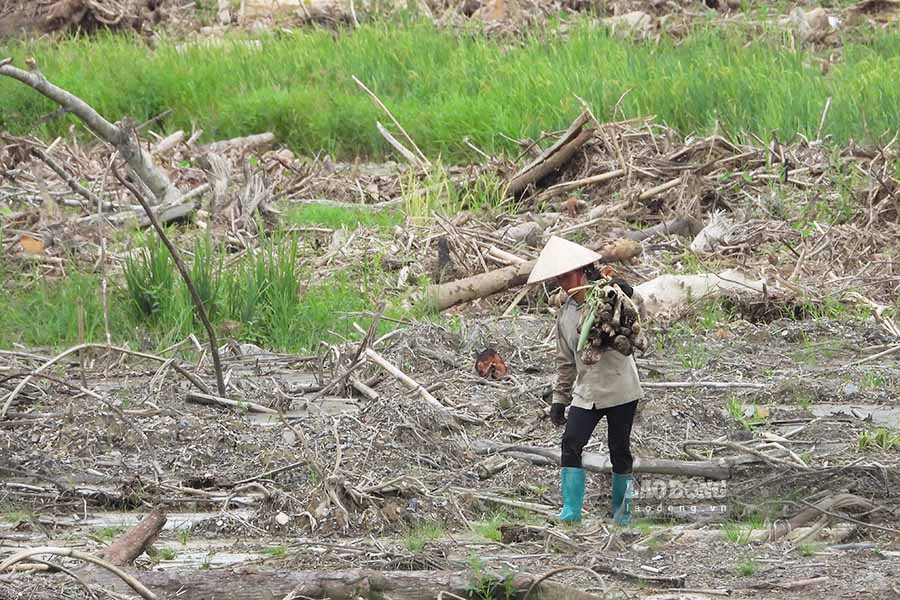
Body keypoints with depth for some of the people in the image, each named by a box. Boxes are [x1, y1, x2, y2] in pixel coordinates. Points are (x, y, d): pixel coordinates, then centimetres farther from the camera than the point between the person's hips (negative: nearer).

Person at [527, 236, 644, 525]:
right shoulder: (565, 314, 11)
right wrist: (559, 398, 16)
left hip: (620, 389, -4)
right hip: (586, 391, 4)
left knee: (619, 450, 2)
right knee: (570, 445, -10)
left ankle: (621, 510, 16)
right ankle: (570, 510, -9)